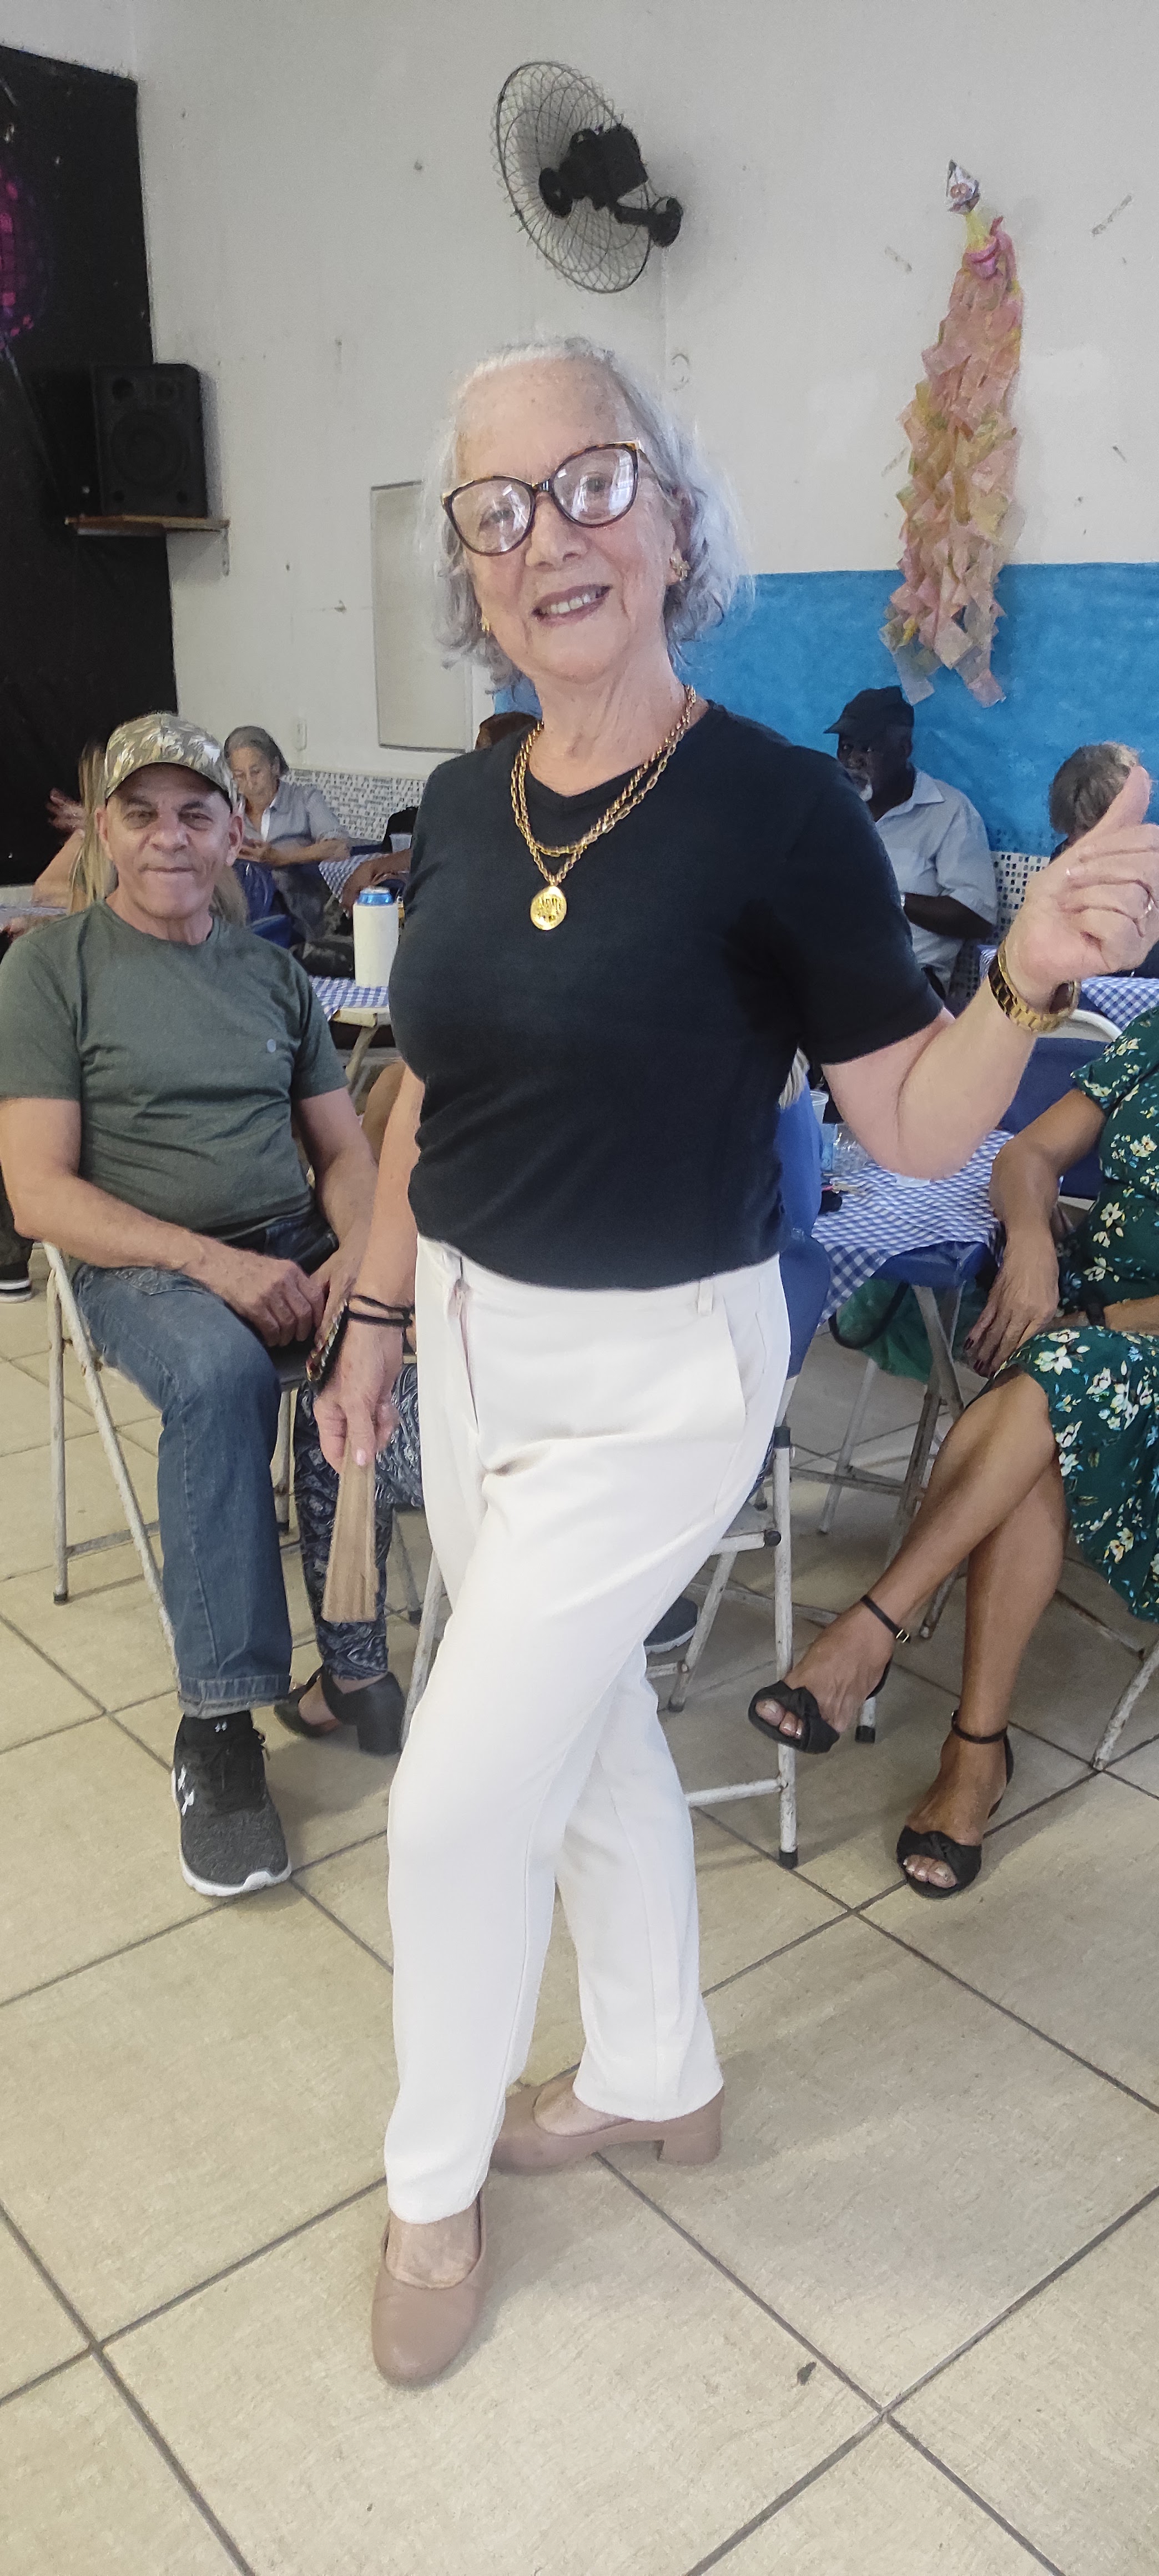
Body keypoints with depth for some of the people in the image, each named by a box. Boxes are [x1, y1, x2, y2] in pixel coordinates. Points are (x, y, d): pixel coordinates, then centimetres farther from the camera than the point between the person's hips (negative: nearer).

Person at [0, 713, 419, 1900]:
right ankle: (219, 1721, -25)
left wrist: (353, 1253, -11)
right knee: (219, 1371, -36)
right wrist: (216, 1264, -20)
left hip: (294, 1251, 4)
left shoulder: (273, 974, 15)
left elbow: (345, 1149, 13)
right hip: (140, 1264, -3)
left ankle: (348, 1668, -16)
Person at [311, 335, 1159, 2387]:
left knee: (460, 1794, 1)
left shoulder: (776, 807, -16)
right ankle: (657, 2079, 46)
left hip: (657, 1371, -6)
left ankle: (433, 2191, 31)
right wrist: (374, 1318, 14)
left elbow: (915, 1129, -12)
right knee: (584, 1723, 20)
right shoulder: (464, 808, 1)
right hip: (475, 1342, 6)